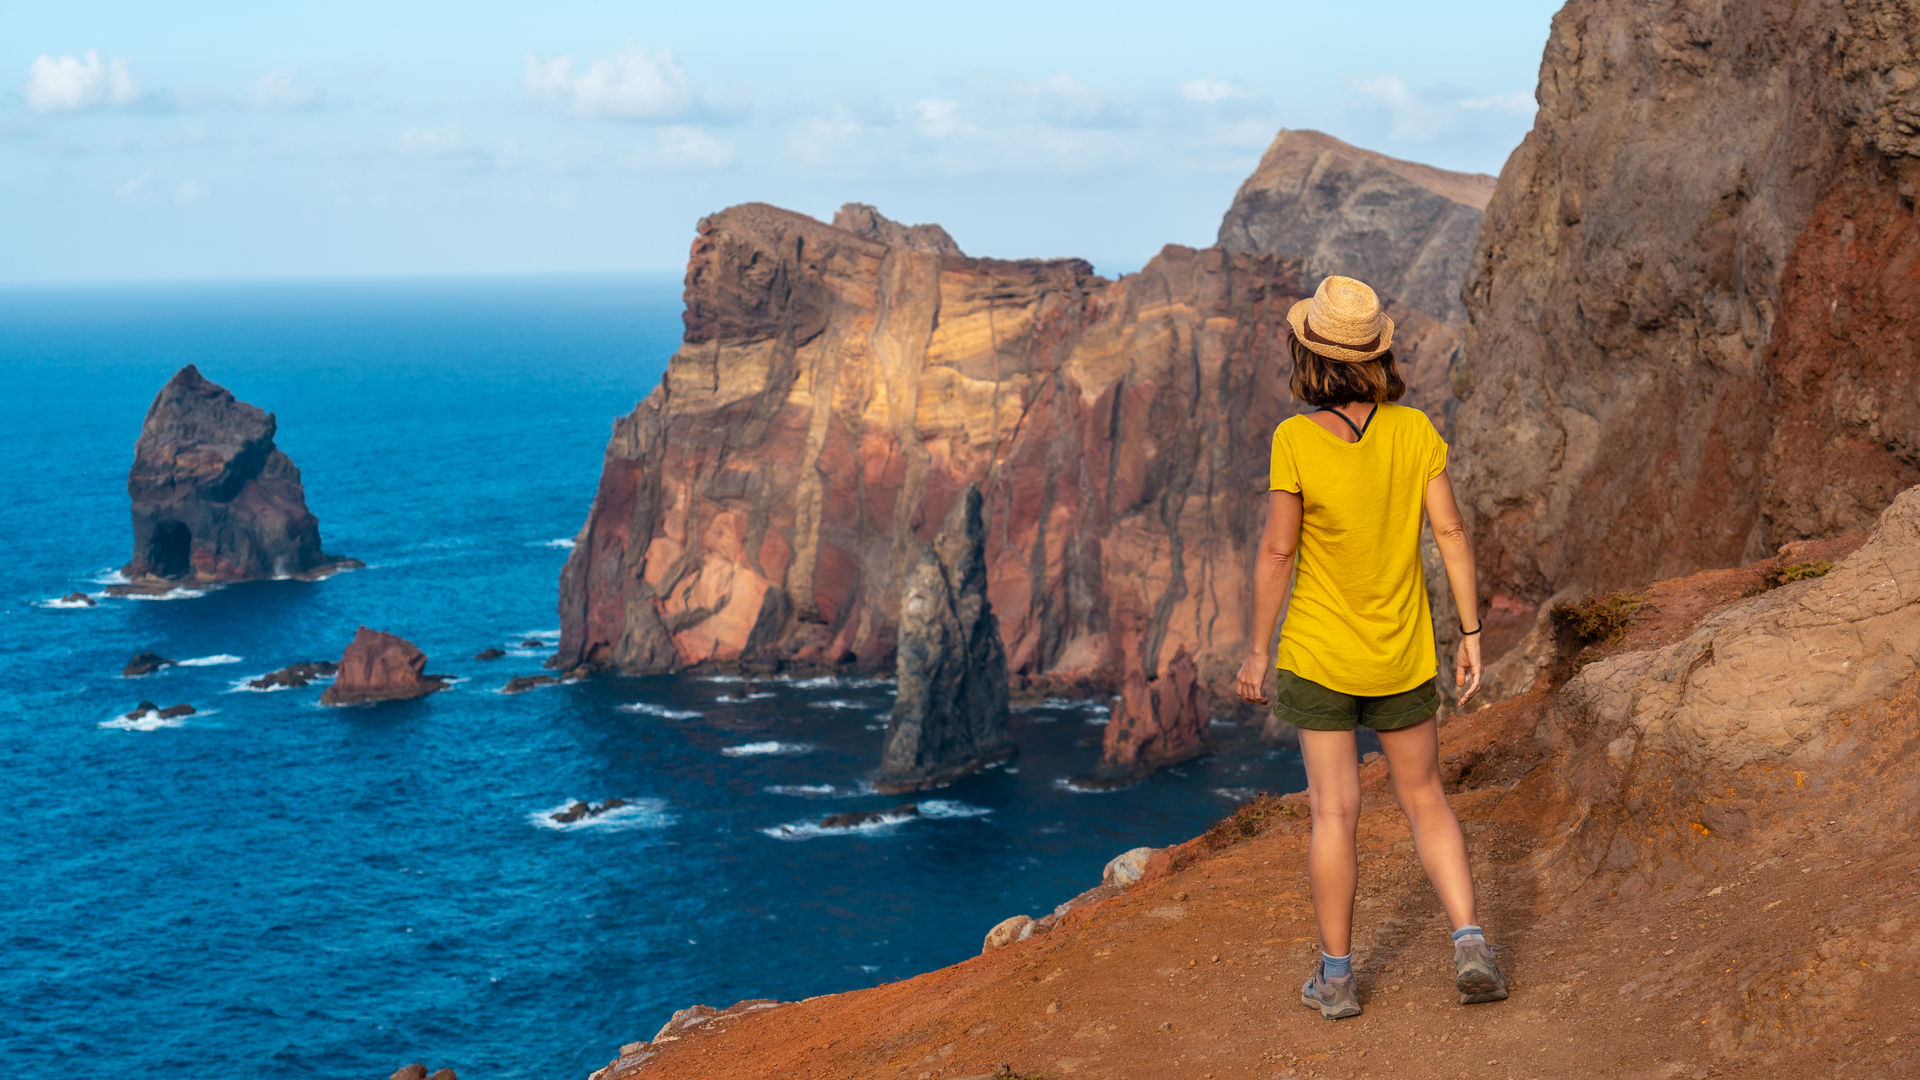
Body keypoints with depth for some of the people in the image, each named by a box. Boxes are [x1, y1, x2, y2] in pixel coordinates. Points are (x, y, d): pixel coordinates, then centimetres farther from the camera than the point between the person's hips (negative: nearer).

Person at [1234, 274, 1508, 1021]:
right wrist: (1471, 637, 2)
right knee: (1424, 799, 16)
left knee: (1335, 812, 5)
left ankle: (1336, 978, 12)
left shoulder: (1296, 441, -17)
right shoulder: (1415, 430, -8)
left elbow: (1277, 553, -14)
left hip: (1319, 653, -3)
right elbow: (1451, 533, -6)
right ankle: (1471, 948, 3)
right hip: (1403, 655, 3)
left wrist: (1257, 652, -3)